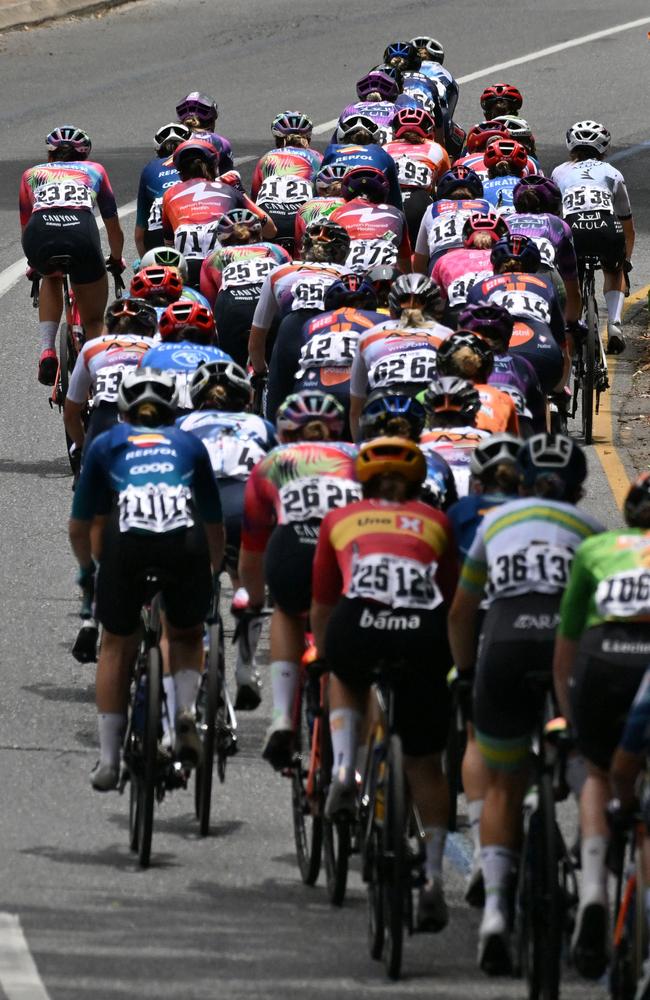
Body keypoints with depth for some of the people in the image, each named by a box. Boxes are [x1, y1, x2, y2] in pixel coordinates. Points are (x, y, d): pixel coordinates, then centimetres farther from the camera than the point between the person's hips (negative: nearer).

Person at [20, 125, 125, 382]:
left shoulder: (32, 174, 34)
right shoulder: (94, 170, 34)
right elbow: (114, 228, 41)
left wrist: (34, 264, 60)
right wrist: (116, 260, 60)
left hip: (39, 235, 1)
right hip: (81, 233, -1)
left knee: (51, 277, 37)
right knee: (94, 322, 19)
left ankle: (47, 352, 18)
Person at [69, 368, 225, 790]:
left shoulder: (107, 444, 28)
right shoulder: (189, 445, 31)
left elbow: (79, 527, 33)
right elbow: (215, 526, 39)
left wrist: (86, 569, 51)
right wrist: (213, 575, 55)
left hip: (127, 544, -1)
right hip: (185, 543, 1)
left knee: (117, 645, 20)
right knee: (187, 635, 27)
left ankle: (109, 759, 15)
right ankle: (186, 711, -1)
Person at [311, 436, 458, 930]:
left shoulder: (341, 520, 28)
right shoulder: (435, 523, 28)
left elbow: (320, 607, 37)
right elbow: (453, 600, 35)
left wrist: (324, 660, 54)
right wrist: (455, 661, 51)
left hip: (358, 625, 0)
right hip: (424, 635, 0)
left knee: (347, 678, 37)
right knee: (425, 764, 16)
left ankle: (343, 770, 14)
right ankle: (434, 876, 7)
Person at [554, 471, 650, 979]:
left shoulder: (596, 548, 30)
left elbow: (564, 654, 37)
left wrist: (569, 716, 51)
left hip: (603, 662, 1)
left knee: (602, 775, 28)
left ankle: (593, 892, 6)